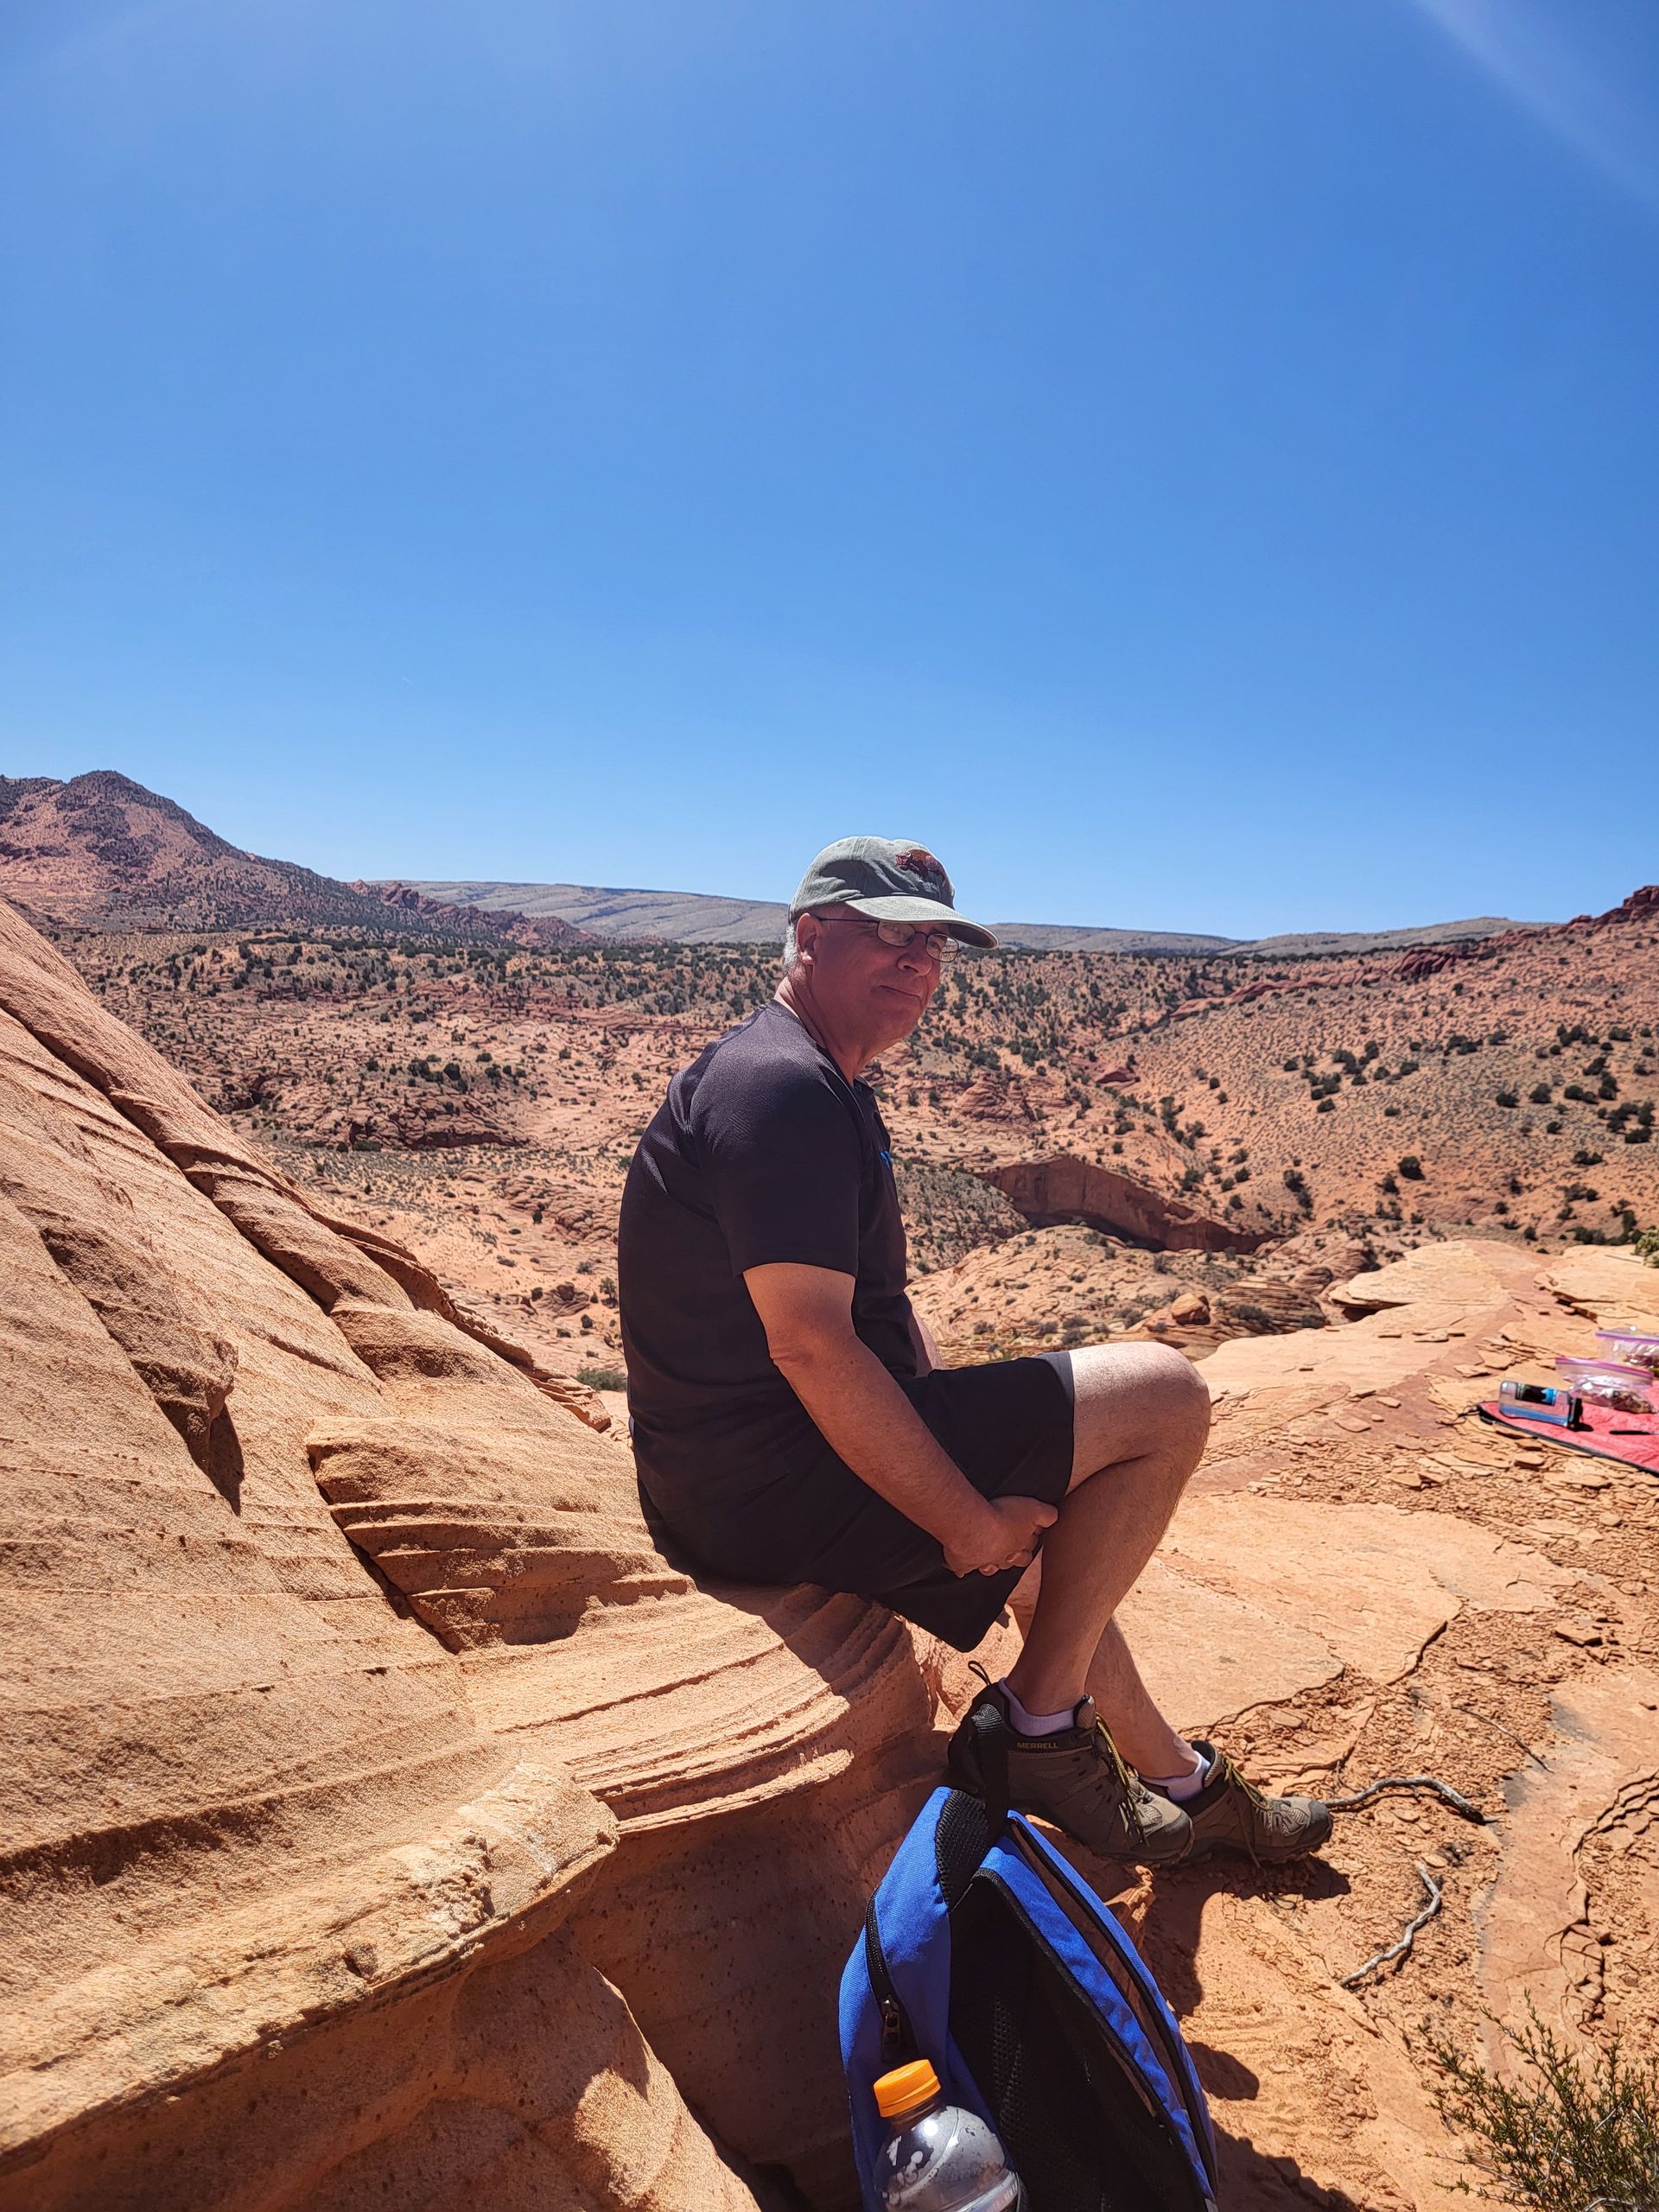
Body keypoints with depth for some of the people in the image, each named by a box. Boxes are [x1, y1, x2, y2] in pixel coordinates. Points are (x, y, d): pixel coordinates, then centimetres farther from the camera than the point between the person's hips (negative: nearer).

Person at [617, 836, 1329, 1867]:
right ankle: (1040, 1722, 2)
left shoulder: (831, 1087, 16)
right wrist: (968, 1521, -17)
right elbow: (811, 1347, -27)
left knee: (1045, 1540, 29)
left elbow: (878, 1305, 19)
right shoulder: (784, 1087, -20)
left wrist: (982, 1483, 11)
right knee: (1168, 1396, -8)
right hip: (778, 1484, -11)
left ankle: (1184, 1782, 46)